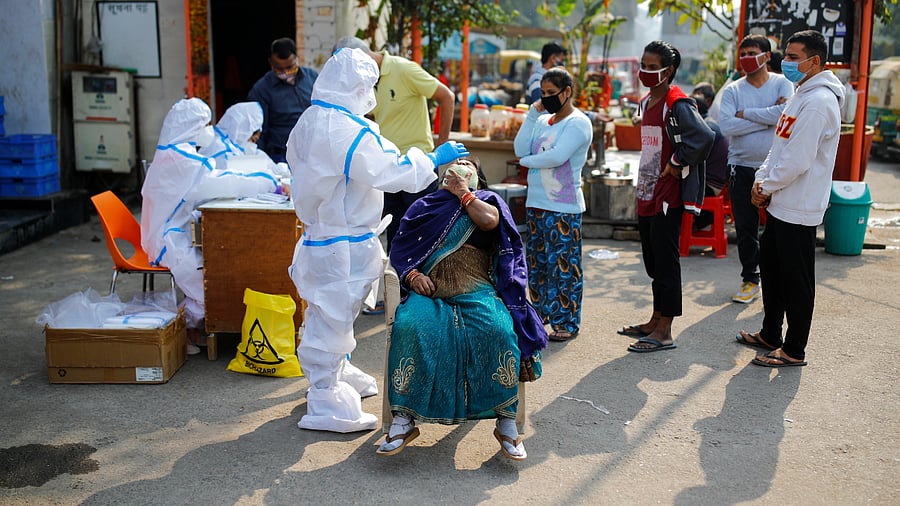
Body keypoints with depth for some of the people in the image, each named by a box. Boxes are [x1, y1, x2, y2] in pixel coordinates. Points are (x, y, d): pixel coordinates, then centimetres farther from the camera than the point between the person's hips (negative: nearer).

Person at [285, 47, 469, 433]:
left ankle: (339, 375, 42)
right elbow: (391, 173, -23)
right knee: (332, 318, 0)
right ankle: (326, 406, 10)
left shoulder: (308, 121, 5)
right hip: (343, 245, -10)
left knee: (330, 313, 23)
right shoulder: (348, 130, -24)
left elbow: (297, 163, 17)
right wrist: (434, 159, -11)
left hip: (318, 233, 10)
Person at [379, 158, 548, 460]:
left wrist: (462, 192, 11)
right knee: (410, 327, -32)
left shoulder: (485, 200, 23)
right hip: (429, 291, 1)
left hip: (476, 291, -1)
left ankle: (506, 421, -22)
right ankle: (403, 420, -26)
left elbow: (490, 220, -3)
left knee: (497, 329, -33)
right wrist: (412, 275, -4)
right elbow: (399, 248, 16)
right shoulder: (424, 206, 27)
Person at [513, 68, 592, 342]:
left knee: (563, 266, -3)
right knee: (537, 264, 13)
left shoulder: (578, 122, -7)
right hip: (536, 204, 8)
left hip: (564, 208, -7)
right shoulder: (543, 120, 14)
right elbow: (520, 149, 1)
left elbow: (557, 157, -20)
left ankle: (567, 323, 5)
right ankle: (541, 315, 25)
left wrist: (527, 161, -4)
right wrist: (532, 113, 0)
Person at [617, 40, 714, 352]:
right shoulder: (647, 102, 14)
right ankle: (656, 321, 27)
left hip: (667, 197, -9)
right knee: (653, 262, 16)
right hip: (646, 194, 9)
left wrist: (677, 163, -17)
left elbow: (705, 137, -27)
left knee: (665, 262, -3)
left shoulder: (677, 105, -15)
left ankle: (664, 332, 5)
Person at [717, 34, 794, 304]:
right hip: (741, 167, 2)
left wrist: (746, 113, -13)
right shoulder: (732, 90, 2)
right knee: (745, 227, 8)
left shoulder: (782, 83, 0)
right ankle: (750, 279, 22)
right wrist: (768, 116, -13)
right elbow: (727, 126, -14)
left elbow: (786, 113, -20)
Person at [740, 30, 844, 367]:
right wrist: (761, 179, 4)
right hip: (780, 204, 10)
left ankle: (794, 350, 11)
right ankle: (770, 335, 33)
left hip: (799, 210, -10)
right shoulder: (801, 95, 14)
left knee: (796, 282, 0)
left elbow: (797, 162, -24)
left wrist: (766, 187, -10)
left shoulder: (818, 101, -20)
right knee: (771, 267, 19)